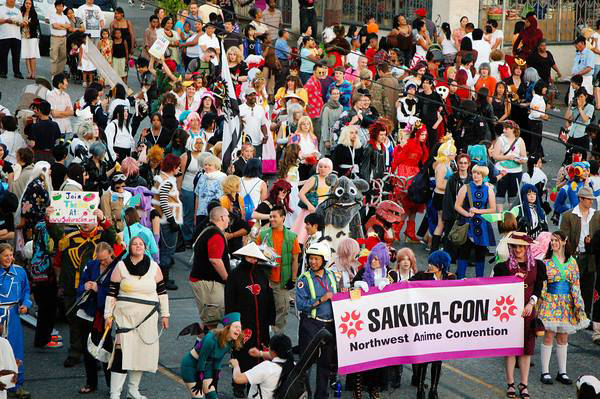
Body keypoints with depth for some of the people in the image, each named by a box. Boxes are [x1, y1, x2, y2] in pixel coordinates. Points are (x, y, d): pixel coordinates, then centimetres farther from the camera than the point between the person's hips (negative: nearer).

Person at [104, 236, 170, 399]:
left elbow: (162, 291, 12)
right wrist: (108, 315, 0)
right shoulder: (121, 266, 2)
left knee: (141, 354, 7)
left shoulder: (154, 267, 6)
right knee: (122, 353, -13)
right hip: (125, 316, -3)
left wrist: (165, 314, 10)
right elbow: (112, 292, 4)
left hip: (147, 318, 3)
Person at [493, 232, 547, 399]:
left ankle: (524, 384, 13)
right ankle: (510, 384, 11)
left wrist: (531, 303, -11)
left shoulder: (536, 266, 5)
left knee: (526, 348, 5)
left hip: (528, 311, 2)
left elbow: (538, 288, 3)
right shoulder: (504, 267, -2)